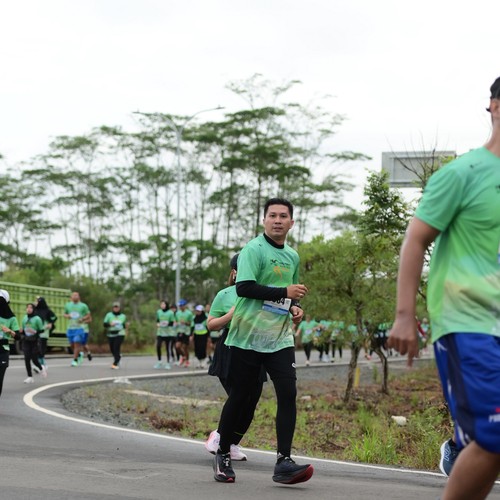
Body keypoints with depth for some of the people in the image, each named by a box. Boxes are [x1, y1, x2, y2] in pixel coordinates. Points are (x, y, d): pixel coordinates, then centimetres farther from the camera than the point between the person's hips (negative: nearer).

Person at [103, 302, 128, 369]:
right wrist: (110, 324, -21)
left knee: (116, 349, -17)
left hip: (120, 334, -2)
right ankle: (117, 361, 35)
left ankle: (115, 364, -18)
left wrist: (126, 326, -1)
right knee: (112, 349, 7)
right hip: (110, 335, 2)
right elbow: (105, 324, -2)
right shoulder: (109, 315, 4)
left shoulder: (123, 316, 9)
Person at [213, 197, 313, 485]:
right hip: (248, 336, -5)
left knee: (288, 394, -10)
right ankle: (223, 456, 20)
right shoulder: (254, 250, -8)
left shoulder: (293, 256, 15)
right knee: (239, 396, 2)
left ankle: (284, 463, -12)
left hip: (280, 338, 5)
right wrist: (285, 292, -20)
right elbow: (243, 288, -21)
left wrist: (295, 307, 8)